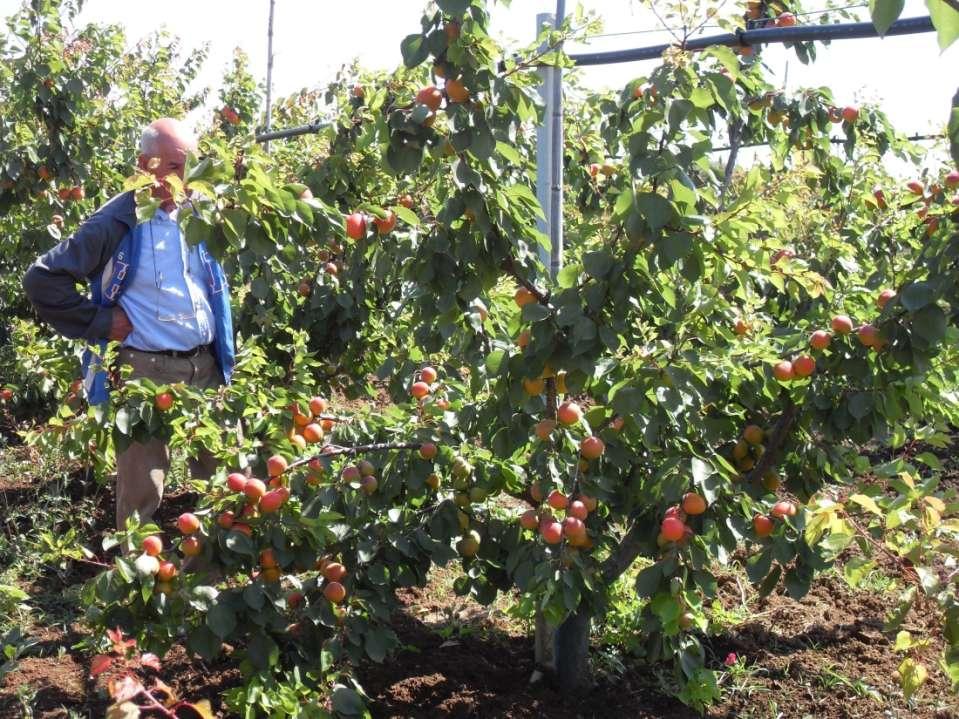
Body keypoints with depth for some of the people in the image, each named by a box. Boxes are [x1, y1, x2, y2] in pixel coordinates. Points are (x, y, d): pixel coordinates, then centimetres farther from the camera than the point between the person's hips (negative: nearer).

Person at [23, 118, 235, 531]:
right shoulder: (117, 224, -11)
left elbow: (216, 290, 22)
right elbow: (42, 279, -11)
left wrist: (224, 357, 11)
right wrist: (99, 322, -11)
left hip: (205, 368, 6)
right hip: (146, 372, -6)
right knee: (142, 492, 1)